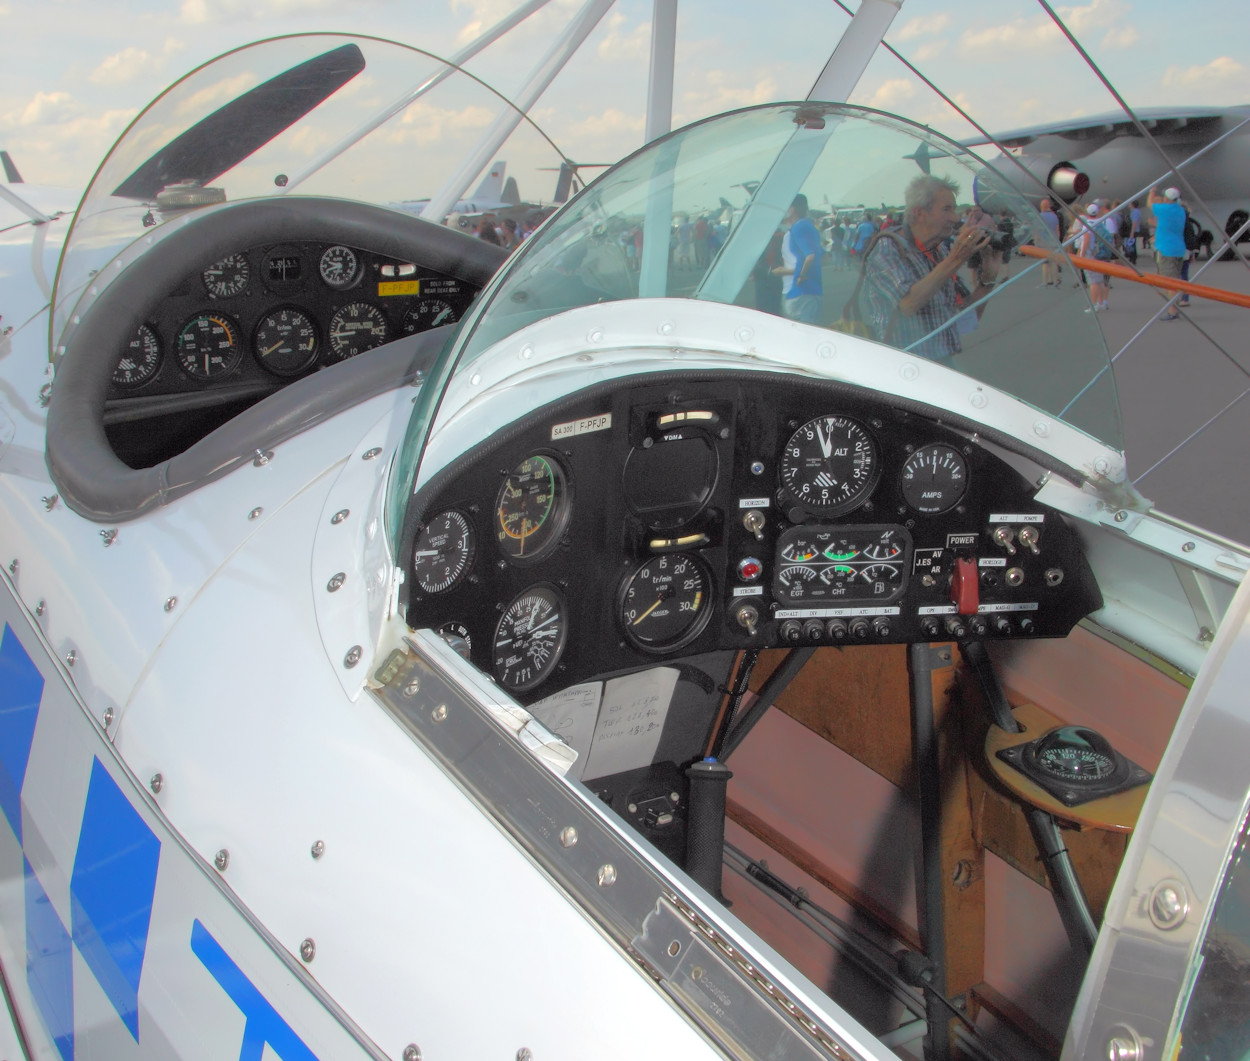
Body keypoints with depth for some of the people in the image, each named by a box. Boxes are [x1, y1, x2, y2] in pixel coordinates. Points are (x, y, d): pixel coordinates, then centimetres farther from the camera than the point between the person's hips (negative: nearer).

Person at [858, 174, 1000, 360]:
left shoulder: (943, 250, 14)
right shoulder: (886, 249, -6)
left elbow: (969, 318, 15)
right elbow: (908, 305, -23)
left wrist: (988, 277, 0)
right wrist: (954, 260, -23)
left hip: (948, 365, 6)